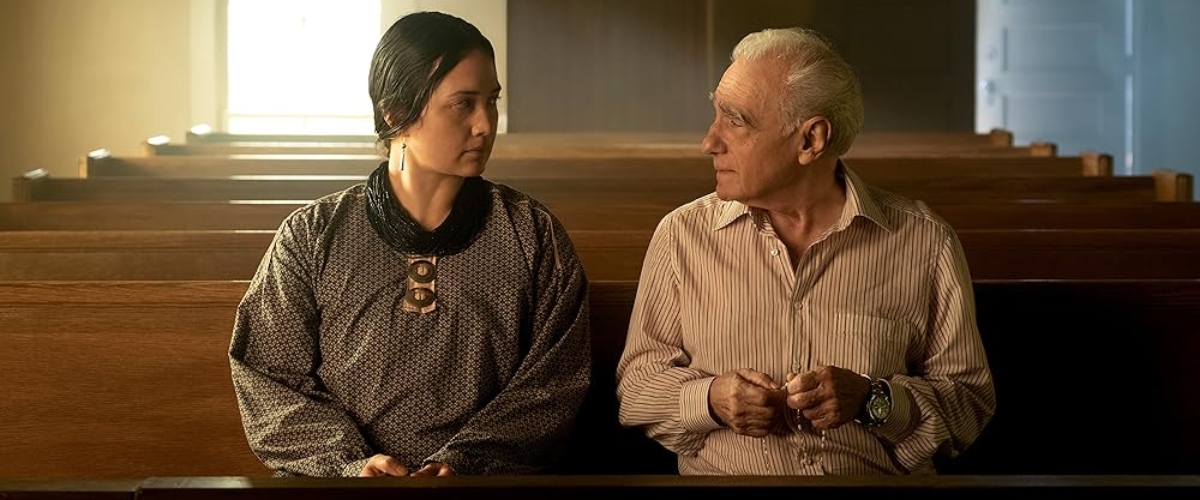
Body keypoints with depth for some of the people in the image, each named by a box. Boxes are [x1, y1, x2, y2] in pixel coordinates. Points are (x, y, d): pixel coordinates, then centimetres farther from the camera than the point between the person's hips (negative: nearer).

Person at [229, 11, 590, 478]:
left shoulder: (532, 234, 8)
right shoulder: (313, 236, 7)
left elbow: (552, 379, 3)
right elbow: (268, 378, 5)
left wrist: (461, 461, -11)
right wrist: (349, 464, -10)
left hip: (486, 477, 1)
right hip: (338, 481, -1)